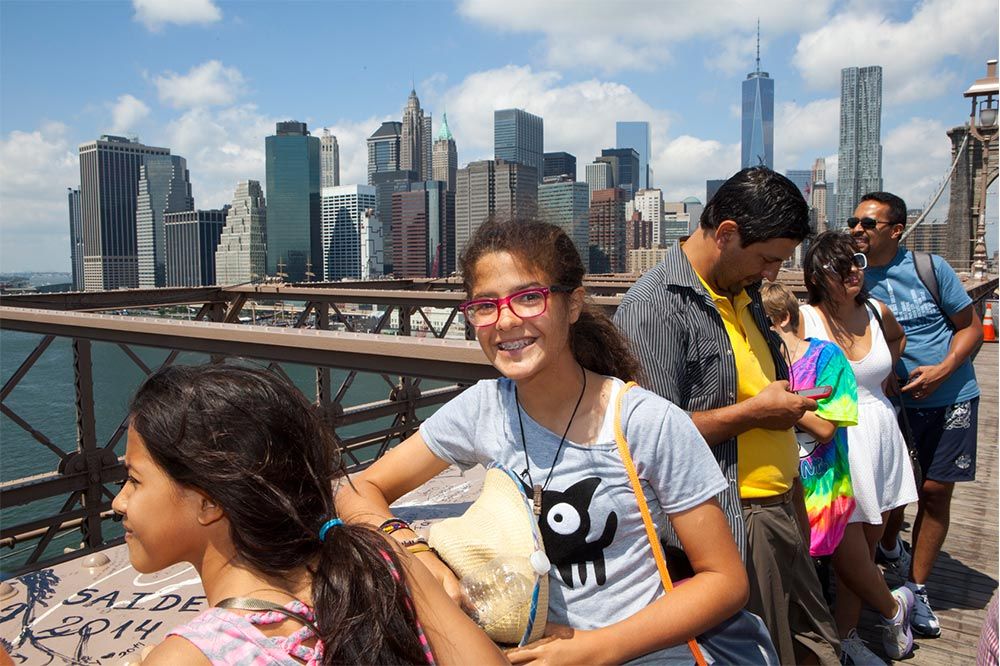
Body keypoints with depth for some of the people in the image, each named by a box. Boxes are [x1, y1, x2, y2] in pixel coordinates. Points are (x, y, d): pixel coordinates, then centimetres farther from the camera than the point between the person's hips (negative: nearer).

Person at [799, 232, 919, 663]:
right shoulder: (803, 320, -11)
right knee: (849, 551, -3)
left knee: (867, 544, 12)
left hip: (880, 437, 6)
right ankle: (893, 608, 30)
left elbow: (897, 338, 29)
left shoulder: (877, 313, 6)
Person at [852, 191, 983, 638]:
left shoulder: (929, 267, -8)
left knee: (936, 492, 4)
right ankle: (890, 552, 38)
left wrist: (941, 371, -17)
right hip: (894, 399, 1)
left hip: (951, 397, -1)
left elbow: (971, 326, -2)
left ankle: (916, 588, 18)